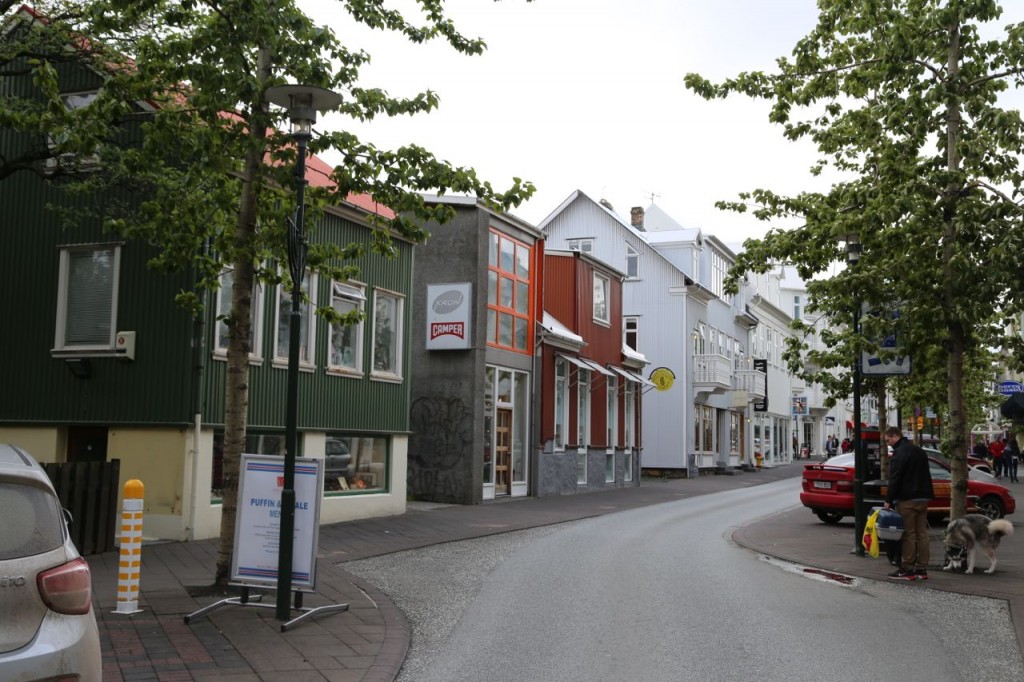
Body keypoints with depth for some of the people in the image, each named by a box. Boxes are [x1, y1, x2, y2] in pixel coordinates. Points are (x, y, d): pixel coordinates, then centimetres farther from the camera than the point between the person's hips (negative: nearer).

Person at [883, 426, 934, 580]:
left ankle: (907, 570, -3)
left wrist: (888, 500, -11)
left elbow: (894, 479, -15)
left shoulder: (900, 453, -11)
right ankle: (921, 569, 10)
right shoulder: (919, 451, 18)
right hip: (923, 498, 8)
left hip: (907, 499, -8)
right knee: (921, 534, 8)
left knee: (908, 534, -5)